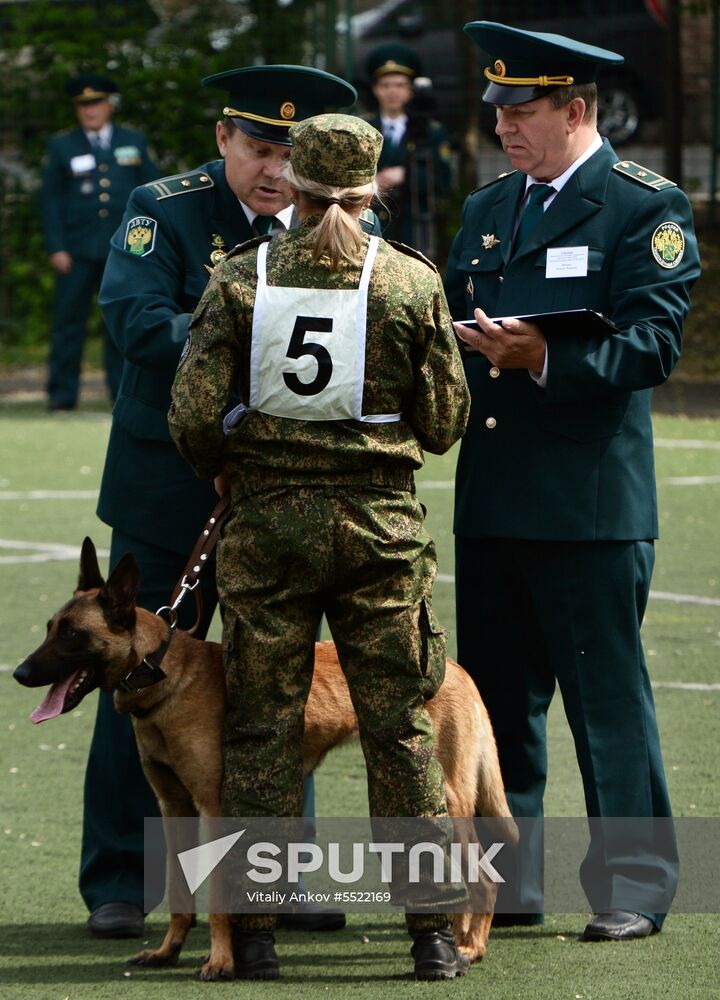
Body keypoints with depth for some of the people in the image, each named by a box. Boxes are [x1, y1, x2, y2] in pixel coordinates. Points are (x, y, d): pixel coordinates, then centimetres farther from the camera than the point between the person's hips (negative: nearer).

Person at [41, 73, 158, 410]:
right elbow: (51, 200, 4)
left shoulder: (134, 142, 12)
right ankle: (62, 393, 1)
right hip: (78, 249, -1)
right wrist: (56, 248, -5)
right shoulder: (61, 147, 8)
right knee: (69, 319, -3)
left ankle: (124, 391, 6)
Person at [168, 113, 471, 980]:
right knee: (401, 728, 6)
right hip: (382, 519, 0)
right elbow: (443, 423, 2)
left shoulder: (241, 279, -3)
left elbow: (193, 417, -6)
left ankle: (254, 931, 7)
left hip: (269, 519, 0)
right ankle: (432, 930, 6)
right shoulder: (412, 282, -2)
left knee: (261, 727, 7)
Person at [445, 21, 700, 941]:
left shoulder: (645, 207, -5)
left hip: (591, 503, -7)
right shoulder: (487, 209, 17)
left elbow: (653, 342, -14)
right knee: (495, 696, 10)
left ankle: (633, 889, 5)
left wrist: (547, 357, -25)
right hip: (490, 502, 7)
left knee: (606, 695, -2)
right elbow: (453, 323, 19)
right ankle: (504, 883, 19)